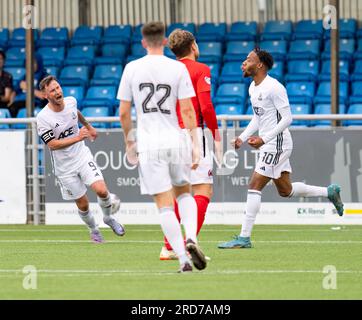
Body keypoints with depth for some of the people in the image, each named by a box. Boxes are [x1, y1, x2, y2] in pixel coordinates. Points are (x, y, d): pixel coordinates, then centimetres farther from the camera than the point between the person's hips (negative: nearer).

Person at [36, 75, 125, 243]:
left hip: (82, 156, 3)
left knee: (101, 190, -16)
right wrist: (77, 138, -31)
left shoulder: (71, 101, -5)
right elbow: (52, 144, -24)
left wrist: (88, 126, 34)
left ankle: (108, 218, 14)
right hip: (64, 167, -3)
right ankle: (93, 230, 32)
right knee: (83, 204, 3)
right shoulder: (43, 118, -21)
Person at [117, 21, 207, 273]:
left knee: (165, 205, 0)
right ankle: (191, 238, -4)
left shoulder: (132, 68, 1)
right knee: (184, 193, 21)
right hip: (176, 139, 1)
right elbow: (187, 110, -4)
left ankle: (183, 260, -6)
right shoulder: (178, 68, -1)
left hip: (149, 144, -1)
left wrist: (128, 139, 19)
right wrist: (195, 144, -1)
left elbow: (124, 112, 4)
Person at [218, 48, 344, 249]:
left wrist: (264, 139, -23)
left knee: (254, 187, -12)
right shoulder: (253, 88, 12)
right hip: (268, 144, 10)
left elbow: (287, 118, -19)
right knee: (285, 190, 17)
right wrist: (243, 138, 9)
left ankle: (244, 238, -11)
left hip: (277, 143, -10)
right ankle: (329, 192, 31)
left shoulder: (274, 88, -17)